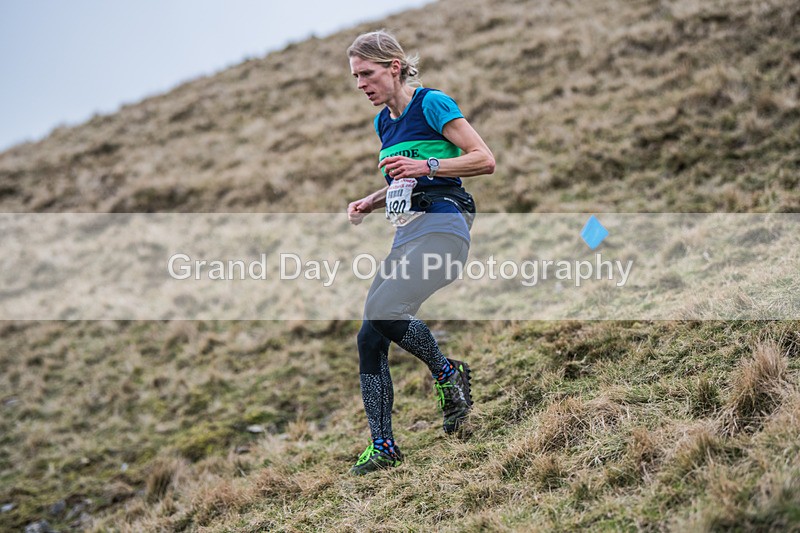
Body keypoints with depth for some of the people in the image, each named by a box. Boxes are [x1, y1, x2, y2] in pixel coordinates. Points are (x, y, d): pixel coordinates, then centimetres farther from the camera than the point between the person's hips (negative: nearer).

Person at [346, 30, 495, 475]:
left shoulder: (431, 103, -5)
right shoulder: (384, 121, 18)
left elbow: (485, 159, -9)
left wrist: (425, 166, -18)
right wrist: (371, 202, 12)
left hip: (441, 225, -8)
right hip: (407, 233, 8)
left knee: (383, 312, -25)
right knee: (369, 338, -1)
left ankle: (449, 374, -2)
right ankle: (383, 448, 5)